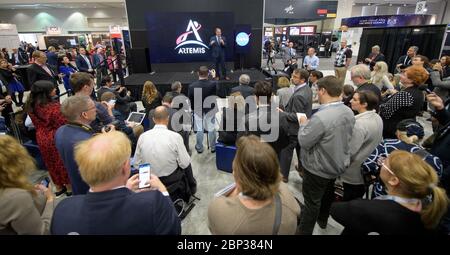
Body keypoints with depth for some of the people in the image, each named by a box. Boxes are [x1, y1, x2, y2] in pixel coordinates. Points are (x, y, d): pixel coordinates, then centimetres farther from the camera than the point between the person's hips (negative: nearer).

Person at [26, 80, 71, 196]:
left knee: (52, 164, 21)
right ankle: (70, 188, 27)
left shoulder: (32, 106, -4)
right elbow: (64, 124, -24)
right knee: (64, 162, 12)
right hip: (57, 139, -7)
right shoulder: (54, 107, -29)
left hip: (42, 139, 7)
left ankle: (59, 188, 37)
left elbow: (36, 124, 8)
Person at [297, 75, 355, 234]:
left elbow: (304, 142, -25)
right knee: (328, 193, 30)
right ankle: (323, 219, 54)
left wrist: (303, 124, -9)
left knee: (312, 202, 10)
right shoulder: (349, 112, -7)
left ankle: (304, 231, 30)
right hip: (338, 164, 8)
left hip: (318, 168, -8)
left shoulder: (320, 117, -35)